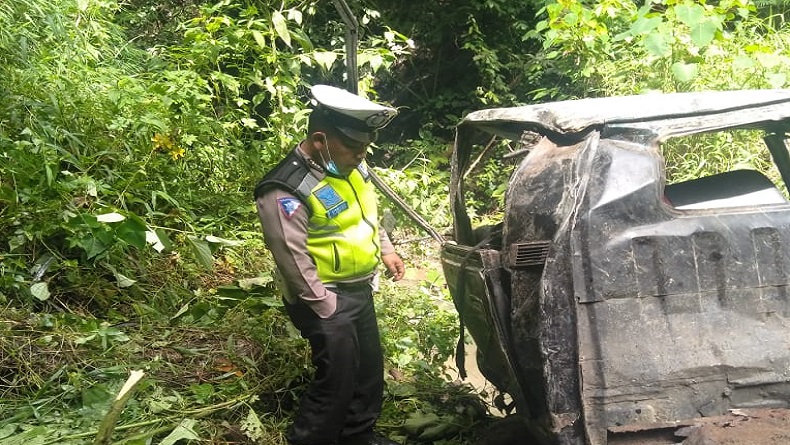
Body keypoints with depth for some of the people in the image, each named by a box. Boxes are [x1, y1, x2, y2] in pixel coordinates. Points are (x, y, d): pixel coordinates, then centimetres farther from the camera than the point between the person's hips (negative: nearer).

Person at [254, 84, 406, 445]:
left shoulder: (349, 165, 0)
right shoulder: (287, 191, -27)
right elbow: (293, 261, -25)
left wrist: (385, 250, 14)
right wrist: (327, 310, -20)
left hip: (359, 288, 9)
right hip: (325, 297, -9)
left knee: (370, 367, 20)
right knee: (338, 378, -2)